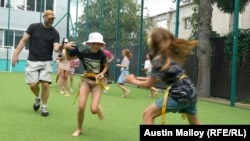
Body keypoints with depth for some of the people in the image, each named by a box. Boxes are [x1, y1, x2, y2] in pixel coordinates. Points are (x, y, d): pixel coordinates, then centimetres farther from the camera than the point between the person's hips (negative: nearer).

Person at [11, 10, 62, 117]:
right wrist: (16, 54, -5)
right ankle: (37, 98, 27)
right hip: (32, 61, 0)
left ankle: (44, 107, 9)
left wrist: (59, 48, -37)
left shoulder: (54, 33, -2)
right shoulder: (33, 27, 0)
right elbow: (23, 41, 2)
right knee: (33, 84, -7)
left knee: (45, 84, -10)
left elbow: (56, 48, -13)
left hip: (46, 62, 0)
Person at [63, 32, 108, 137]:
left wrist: (102, 73, -16)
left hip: (97, 82, -1)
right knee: (81, 107, -12)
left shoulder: (102, 55, -15)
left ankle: (98, 108, 28)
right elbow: (69, 58, 3)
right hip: (86, 80, 1)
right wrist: (66, 48, -14)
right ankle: (79, 129, 13)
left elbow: (105, 67, 4)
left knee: (93, 110, -13)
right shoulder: (84, 52, -11)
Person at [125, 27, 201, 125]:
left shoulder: (158, 59, -11)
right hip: (190, 92, 9)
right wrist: (147, 78, 20)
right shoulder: (172, 54, 12)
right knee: (195, 123, 24)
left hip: (179, 94, -9)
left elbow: (148, 85, -4)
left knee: (148, 114, -2)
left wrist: (133, 80, 12)